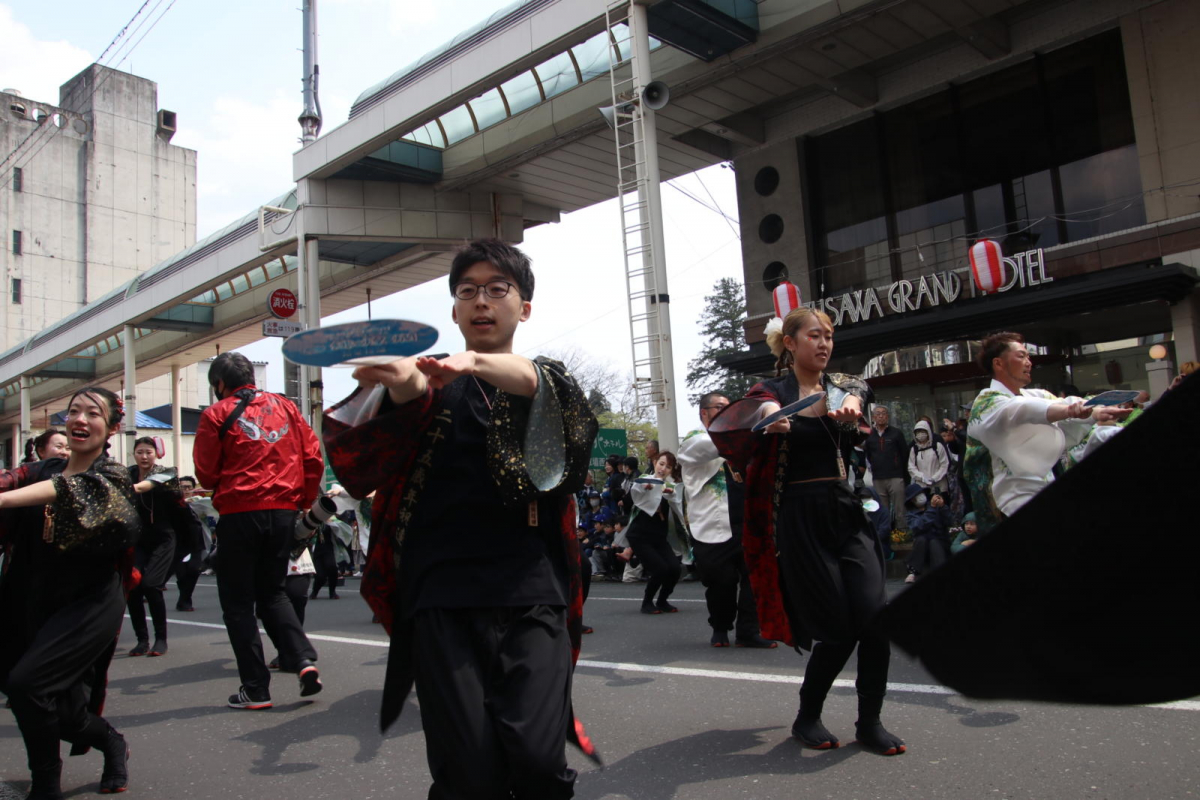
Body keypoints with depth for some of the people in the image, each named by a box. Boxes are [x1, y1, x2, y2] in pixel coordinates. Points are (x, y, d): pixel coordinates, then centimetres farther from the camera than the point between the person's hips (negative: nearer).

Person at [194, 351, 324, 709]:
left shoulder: (217, 414, -3)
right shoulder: (285, 406, 8)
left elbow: (206, 472, -2)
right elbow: (313, 457, 5)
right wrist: (304, 500, 13)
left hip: (240, 513, -4)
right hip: (284, 511, 4)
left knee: (238, 602, 8)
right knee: (272, 591, 20)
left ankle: (256, 689, 8)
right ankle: (303, 659, 1)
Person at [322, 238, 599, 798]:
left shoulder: (551, 381, 17)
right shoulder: (431, 388, 15)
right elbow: (356, 471, -4)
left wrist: (477, 363, -31)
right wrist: (399, 388, -27)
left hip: (531, 596, 0)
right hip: (442, 601, 0)